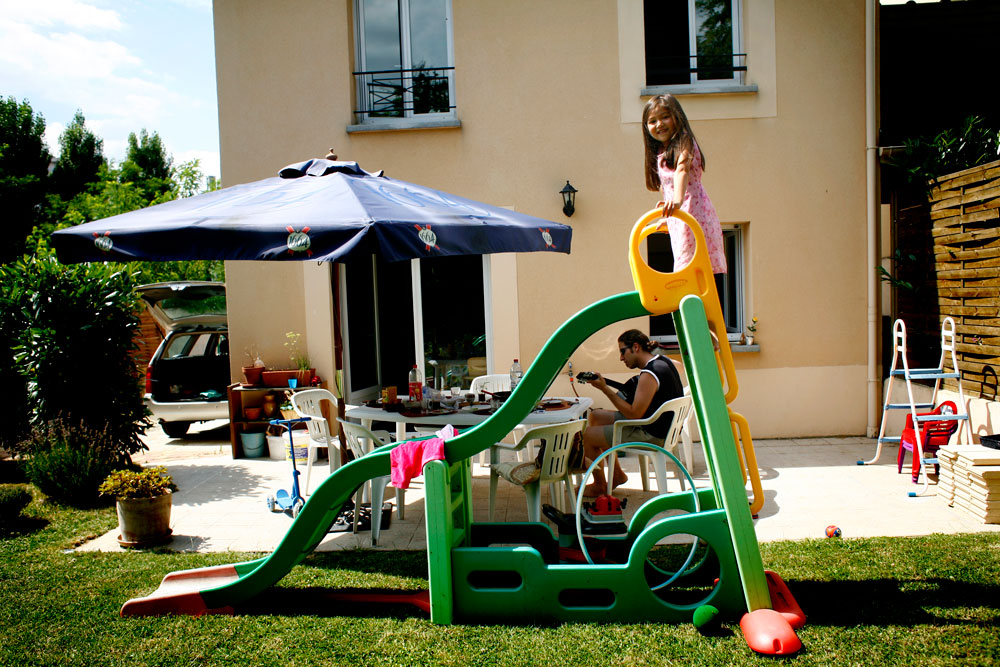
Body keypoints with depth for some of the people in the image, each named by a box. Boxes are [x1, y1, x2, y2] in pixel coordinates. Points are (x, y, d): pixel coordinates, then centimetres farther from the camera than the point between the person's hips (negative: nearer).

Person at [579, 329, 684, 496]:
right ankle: (617, 474, 24)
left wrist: (605, 388, -23)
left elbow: (633, 414, -27)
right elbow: (679, 365, 29)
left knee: (587, 436, -5)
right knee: (594, 416, 18)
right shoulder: (664, 361, 3)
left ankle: (600, 485, 16)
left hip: (651, 435, -10)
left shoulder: (649, 375, -26)